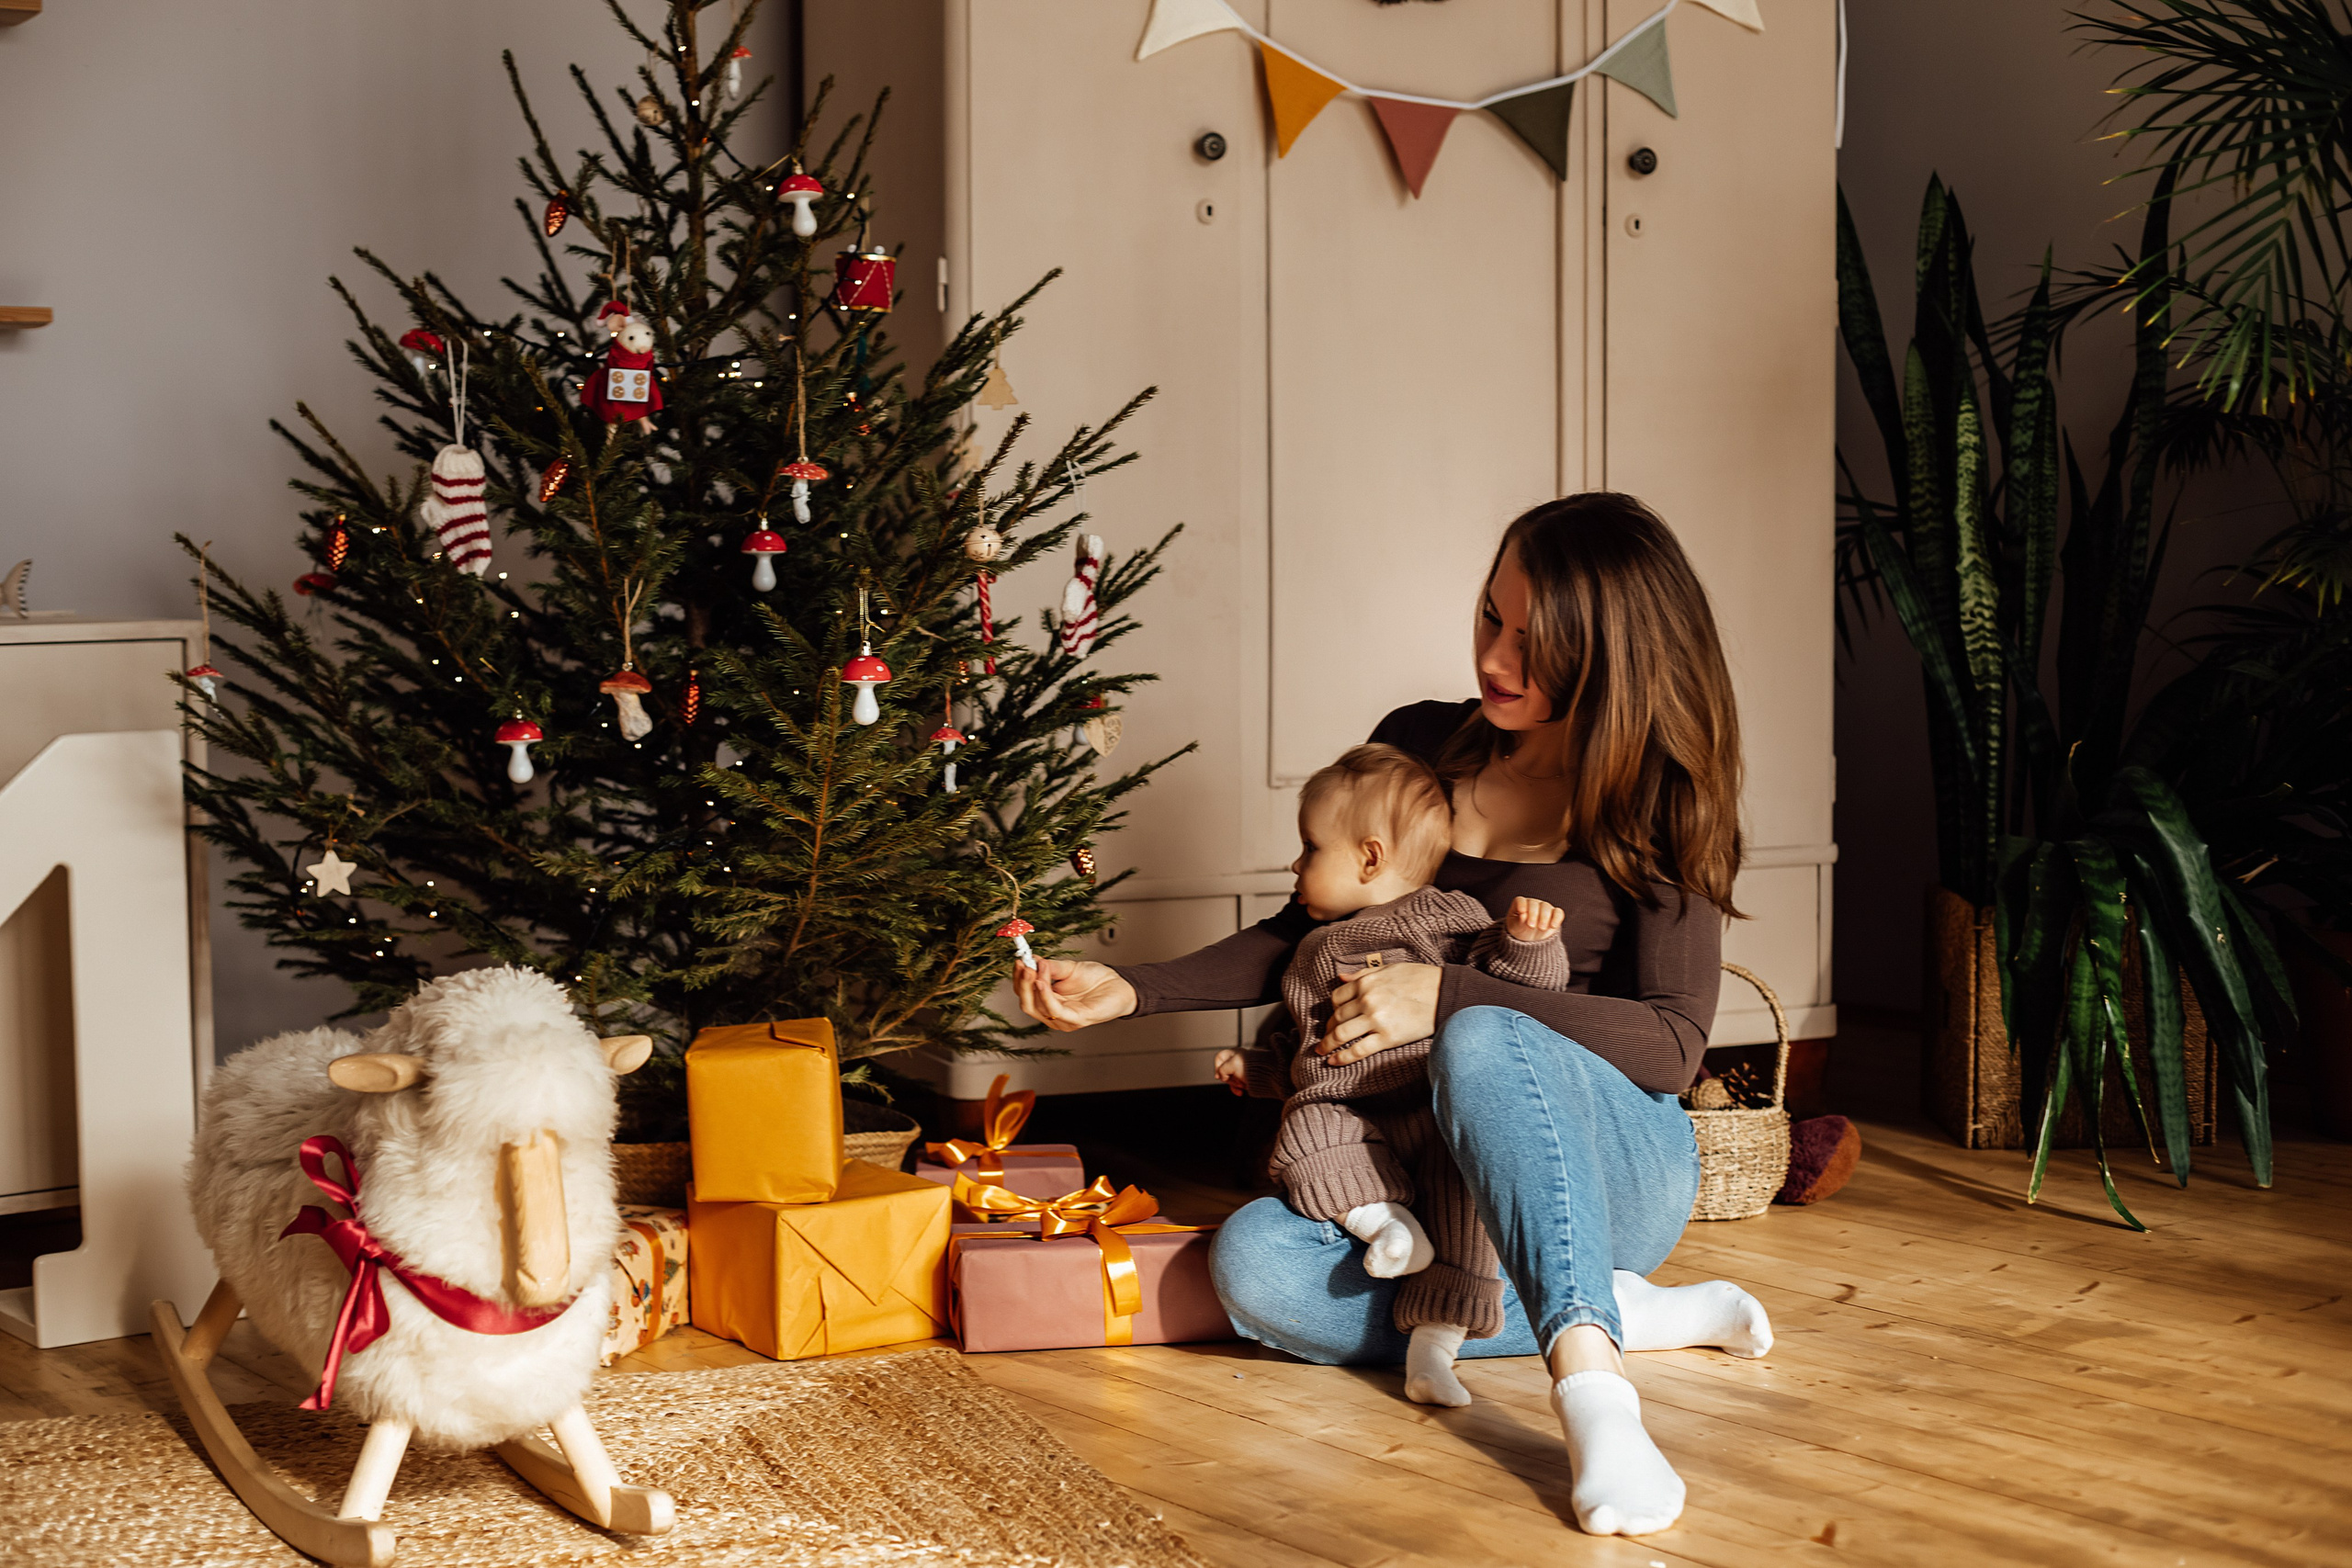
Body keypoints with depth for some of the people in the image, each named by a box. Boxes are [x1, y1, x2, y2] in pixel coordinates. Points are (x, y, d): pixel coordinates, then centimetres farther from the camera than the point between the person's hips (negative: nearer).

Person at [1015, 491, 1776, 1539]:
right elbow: (1307, 934, 14)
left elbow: (1673, 1044, -17)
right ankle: (1626, 1315, -18)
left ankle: (1593, 1393, -47)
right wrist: (1128, 991, 1)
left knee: (1481, 1041, -37)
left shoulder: (1657, 804, -8)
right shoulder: (1420, 749, 5)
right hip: (1435, 1179, 4)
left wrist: (1448, 995, -28)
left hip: (1617, 1165, -4)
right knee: (1254, 1265, -27)